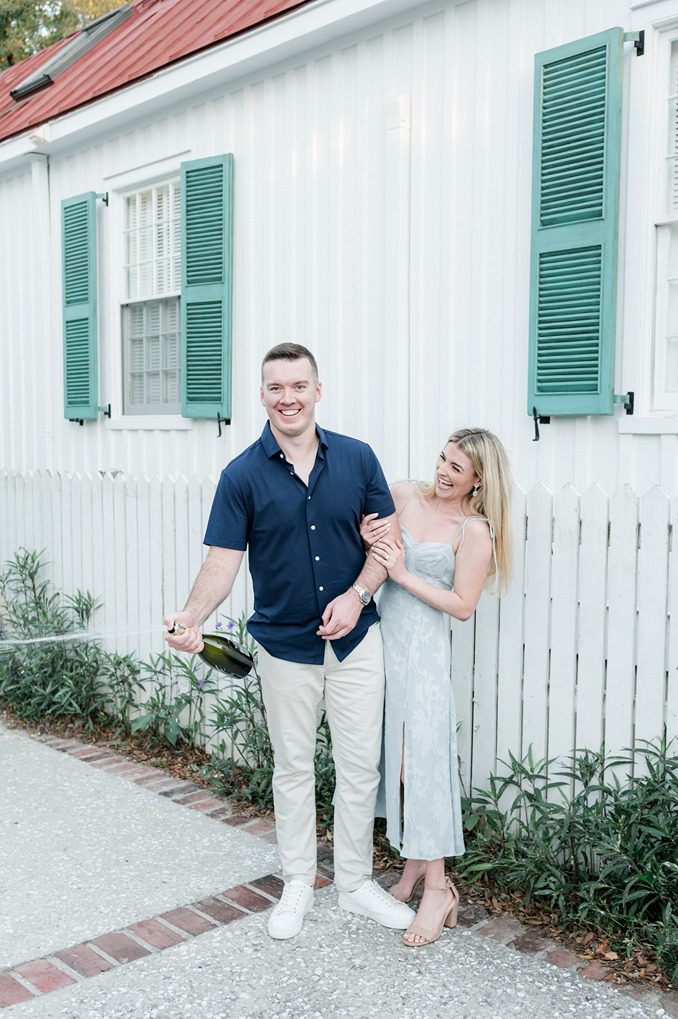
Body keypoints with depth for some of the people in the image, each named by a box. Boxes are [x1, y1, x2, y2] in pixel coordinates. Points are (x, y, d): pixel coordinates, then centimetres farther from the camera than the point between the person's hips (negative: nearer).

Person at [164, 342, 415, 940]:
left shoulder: (357, 458, -3)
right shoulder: (243, 475, -7)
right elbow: (224, 559, -10)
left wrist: (358, 594, -14)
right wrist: (193, 614, -28)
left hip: (355, 639, 1)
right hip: (285, 645, -1)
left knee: (360, 765, 8)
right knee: (294, 767, 13)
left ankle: (355, 882, 27)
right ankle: (298, 883, 31)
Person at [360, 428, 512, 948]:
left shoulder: (475, 531, -8)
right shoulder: (405, 495, 4)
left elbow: (463, 605, -11)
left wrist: (404, 574, -16)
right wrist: (367, 534, -9)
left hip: (424, 648, -5)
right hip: (381, 636, 5)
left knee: (421, 760, -6)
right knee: (395, 755, 11)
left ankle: (437, 888, 5)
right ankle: (415, 863, 26)